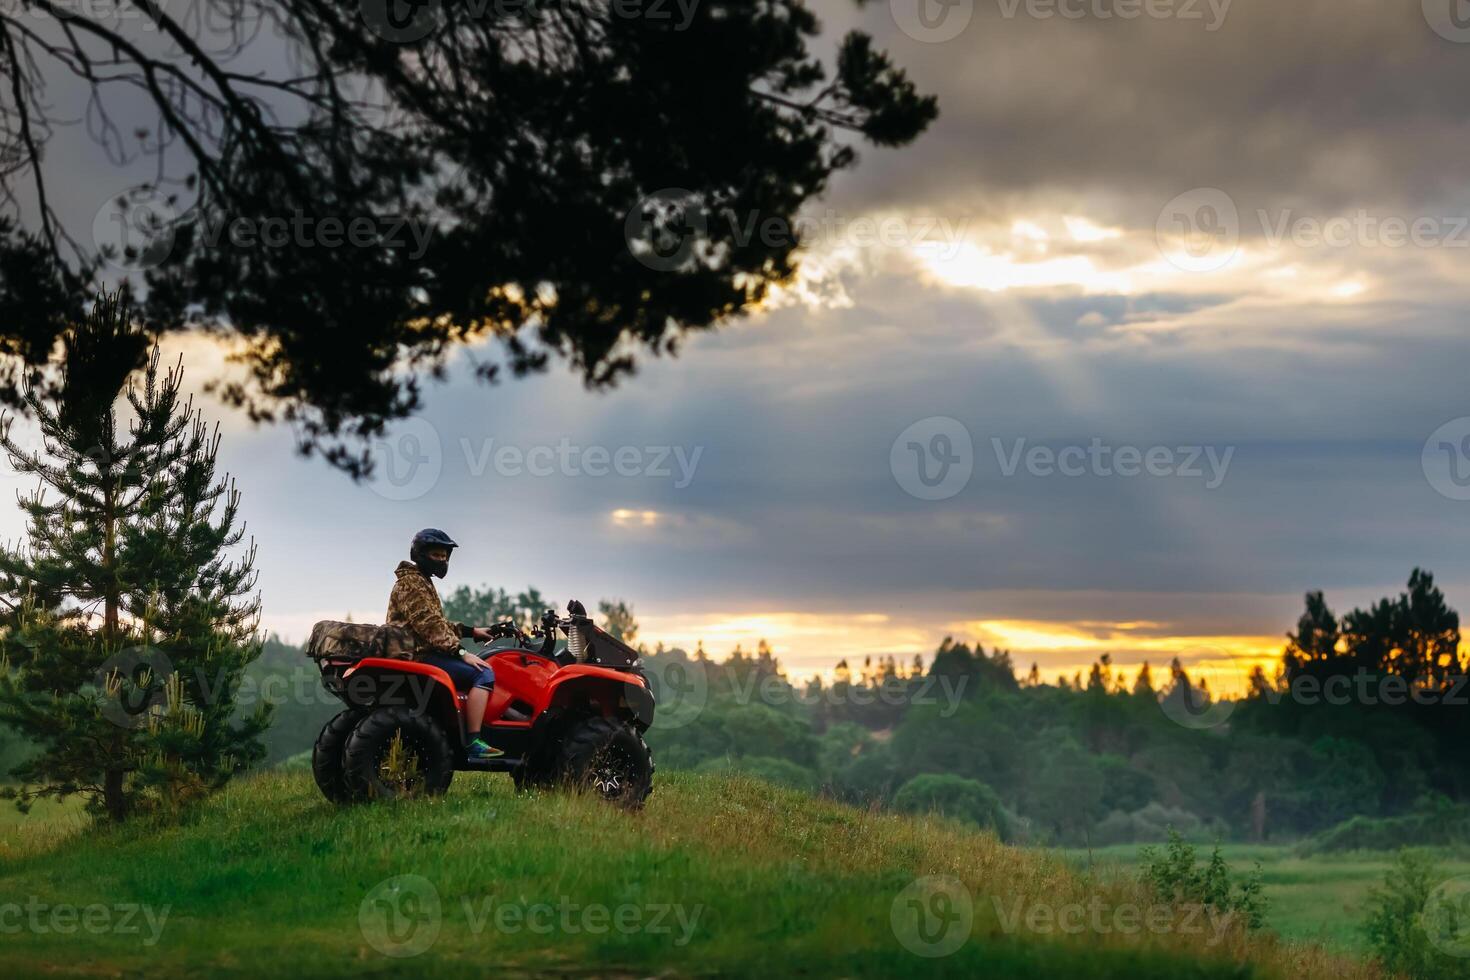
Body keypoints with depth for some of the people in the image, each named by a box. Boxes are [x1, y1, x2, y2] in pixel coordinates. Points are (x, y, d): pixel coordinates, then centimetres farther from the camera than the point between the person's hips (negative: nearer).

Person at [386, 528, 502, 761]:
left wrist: (470, 631, 17)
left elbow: (438, 623, 28)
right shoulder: (411, 583, -11)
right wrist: (461, 652, -26)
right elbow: (429, 626, -22)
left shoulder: (422, 582, 24)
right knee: (483, 674, -22)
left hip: (422, 653, 11)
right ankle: (473, 743, -28)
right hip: (419, 656, -11)